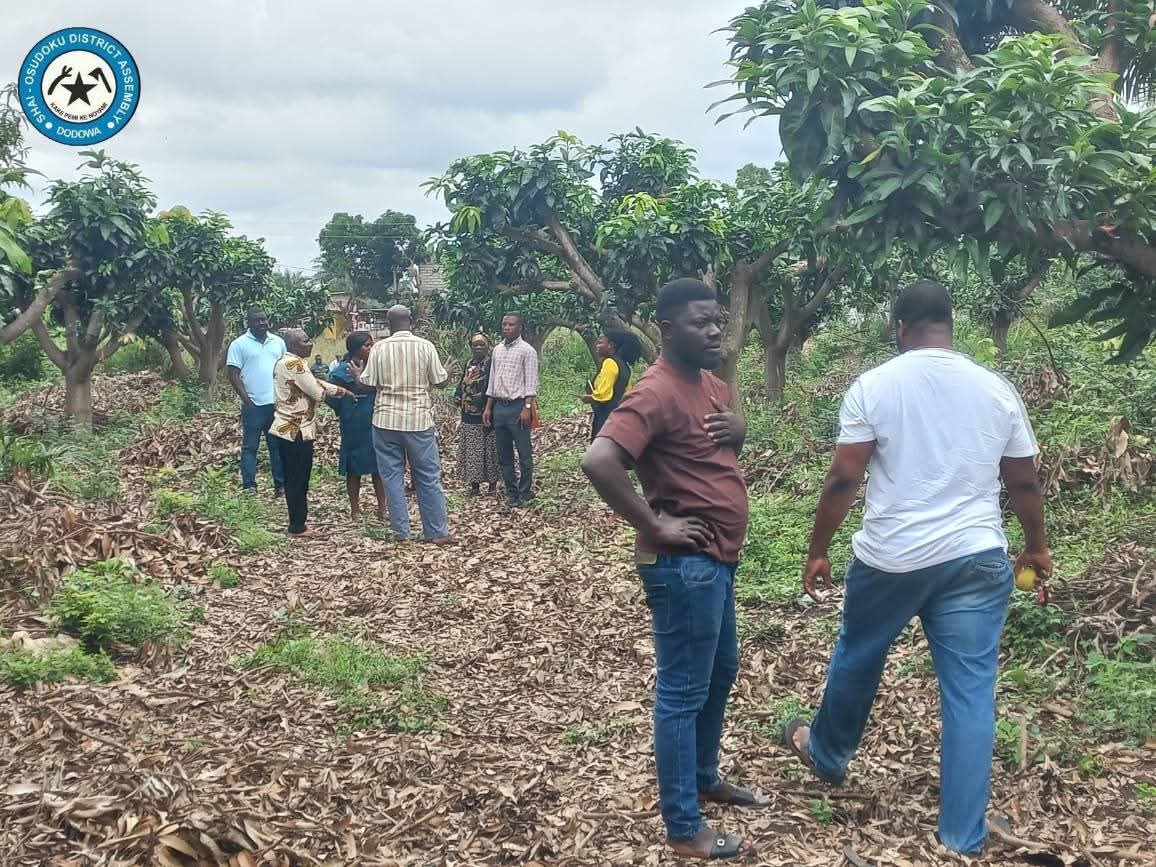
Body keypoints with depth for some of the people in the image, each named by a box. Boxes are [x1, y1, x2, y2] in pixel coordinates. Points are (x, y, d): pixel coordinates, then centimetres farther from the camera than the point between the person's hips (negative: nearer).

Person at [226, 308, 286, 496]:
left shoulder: (278, 342, 10)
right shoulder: (239, 344, -3)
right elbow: (234, 375, -7)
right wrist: (246, 399, -13)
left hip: (277, 403, 4)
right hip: (254, 405, -4)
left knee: (278, 445, 9)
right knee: (250, 446, 2)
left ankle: (281, 484, 15)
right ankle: (249, 486, 5)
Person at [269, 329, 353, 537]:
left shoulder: (283, 362, 15)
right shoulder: (295, 364, -18)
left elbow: (314, 383, 17)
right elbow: (318, 391, -16)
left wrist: (343, 391, 14)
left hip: (285, 428, 10)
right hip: (297, 431, -10)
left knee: (292, 479, 15)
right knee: (299, 481, -1)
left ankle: (296, 524, 23)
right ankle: (297, 527, 6)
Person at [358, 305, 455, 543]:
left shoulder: (379, 348, -3)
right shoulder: (425, 346, -3)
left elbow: (367, 384, -1)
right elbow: (441, 382, 0)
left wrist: (356, 375, 20)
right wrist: (449, 372, 22)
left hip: (386, 421, 0)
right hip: (419, 420, 0)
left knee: (392, 477, 8)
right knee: (428, 478, 8)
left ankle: (401, 533, 9)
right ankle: (438, 532, 10)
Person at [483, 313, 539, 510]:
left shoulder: (526, 350, -5)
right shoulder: (497, 349, 14)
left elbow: (531, 382, -10)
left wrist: (527, 407, -18)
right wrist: (488, 407, 12)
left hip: (518, 406, -7)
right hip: (499, 406, 7)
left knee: (524, 453, -1)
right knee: (503, 454, 10)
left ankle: (525, 493, 8)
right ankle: (511, 492, 19)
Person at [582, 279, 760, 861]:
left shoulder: (712, 384, 9)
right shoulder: (657, 393, -21)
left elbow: (731, 438, 27)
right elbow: (598, 462, -33)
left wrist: (739, 429, 1)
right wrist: (655, 526, -25)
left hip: (717, 560, 10)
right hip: (685, 565, -10)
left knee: (721, 674, 24)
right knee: (684, 693, 1)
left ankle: (704, 779, 43)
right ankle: (684, 829, 13)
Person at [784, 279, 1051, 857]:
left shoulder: (874, 386, -7)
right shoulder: (997, 390, 2)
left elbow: (843, 480, -9)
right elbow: (1024, 483, 9)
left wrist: (817, 550, 2)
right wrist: (1036, 548, 24)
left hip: (890, 558, -2)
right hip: (976, 559, 2)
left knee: (855, 660, 22)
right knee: (970, 692, 7)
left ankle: (825, 754, 46)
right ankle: (963, 839, 12)